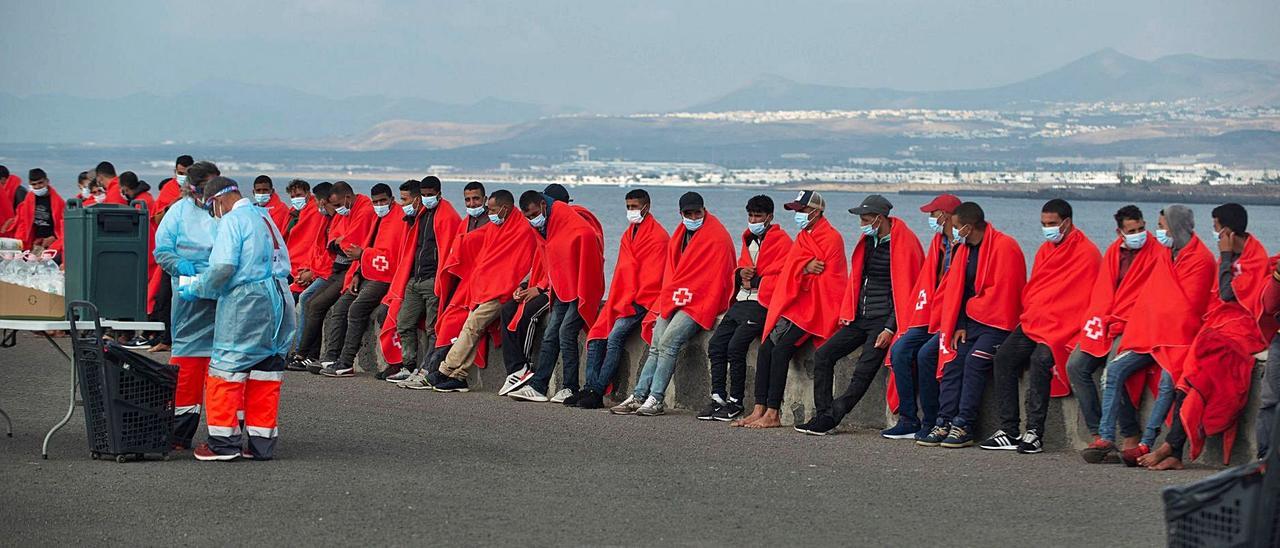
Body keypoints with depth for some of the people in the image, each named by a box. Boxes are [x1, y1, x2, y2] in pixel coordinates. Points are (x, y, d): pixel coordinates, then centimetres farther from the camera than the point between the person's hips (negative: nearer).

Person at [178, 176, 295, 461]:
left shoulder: (232, 221, -7)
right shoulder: (264, 218, 17)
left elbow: (223, 267, -17)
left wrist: (195, 289, -2)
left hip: (245, 300, -8)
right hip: (278, 298, 8)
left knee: (226, 368, 0)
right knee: (266, 370, 10)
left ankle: (224, 441, 1)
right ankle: (263, 442, 12)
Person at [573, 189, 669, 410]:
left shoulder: (657, 236, -6)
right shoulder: (628, 234, 21)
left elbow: (653, 278, -12)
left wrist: (634, 303, -16)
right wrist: (614, 301, 6)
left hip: (641, 302, -8)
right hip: (621, 300, 8)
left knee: (615, 336, -24)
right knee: (595, 337, -8)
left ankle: (597, 392, -25)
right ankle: (590, 390, -14)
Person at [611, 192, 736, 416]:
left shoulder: (718, 238, -9)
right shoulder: (679, 236, 16)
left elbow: (715, 280, -12)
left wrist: (684, 296, -12)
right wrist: (667, 300, 4)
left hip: (699, 303, -7)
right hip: (674, 301, 7)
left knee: (668, 341, -23)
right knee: (656, 345, -7)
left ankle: (656, 398, -23)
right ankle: (639, 396, -9)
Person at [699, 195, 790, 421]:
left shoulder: (781, 241, -5)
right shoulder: (749, 239, 21)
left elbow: (780, 276, -14)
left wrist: (753, 282, -9)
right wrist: (740, 274, 1)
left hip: (762, 303, -8)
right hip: (741, 301, 8)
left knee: (736, 346, -21)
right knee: (716, 343, -5)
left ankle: (735, 402, -11)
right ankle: (718, 398, -1)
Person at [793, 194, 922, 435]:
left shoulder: (903, 244, -13)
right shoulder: (868, 240, 10)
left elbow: (906, 291, -13)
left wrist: (890, 329, -17)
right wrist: (848, 312, 11)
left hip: (883, 320, -8)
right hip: (860, 318, 8)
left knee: (863, 372, -15)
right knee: (823, 355, -1)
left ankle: (828, 420, -13)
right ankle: (822, 414, -1)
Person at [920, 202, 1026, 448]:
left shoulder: (1004, 247, -12)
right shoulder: (964, 250, 14)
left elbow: (1002, 291, -17)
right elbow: (954, 292, 13)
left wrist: (972, 310, -7)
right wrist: (959, 326, 1)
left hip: (995, 323, -7)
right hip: (969, 322, 7)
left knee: (974, 361, -24)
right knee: (953, 360, -12)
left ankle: (963, 426, -24)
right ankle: (945, 423, -15)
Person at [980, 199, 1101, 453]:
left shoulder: (1087, 253, -6)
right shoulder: (1045, 250, 19)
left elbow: (1083, 300, -10)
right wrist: (1029, 317, 5)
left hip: (1064, 327, -7)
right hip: (1034, 323, 7)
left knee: (1040, 359, -32)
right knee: (1004, 356, -14)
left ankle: (1034, 432, -28)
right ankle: (1009, 430, -14)